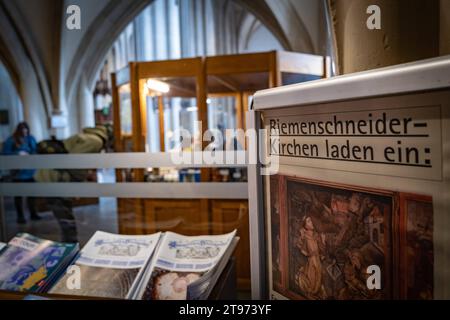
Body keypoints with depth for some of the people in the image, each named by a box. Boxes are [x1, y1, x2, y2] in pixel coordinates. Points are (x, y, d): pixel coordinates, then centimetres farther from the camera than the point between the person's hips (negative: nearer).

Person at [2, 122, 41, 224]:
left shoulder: (31, 138, 5)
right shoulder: (10, 140, -6)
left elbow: (35, 151, 9)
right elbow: (4, 154, -9)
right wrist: (18, 154, -19)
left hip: (30, 171, 3)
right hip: (18, 172, -3)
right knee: (18, 194, 4)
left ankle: (33, 213, 21)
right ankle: (20, 216, 13)